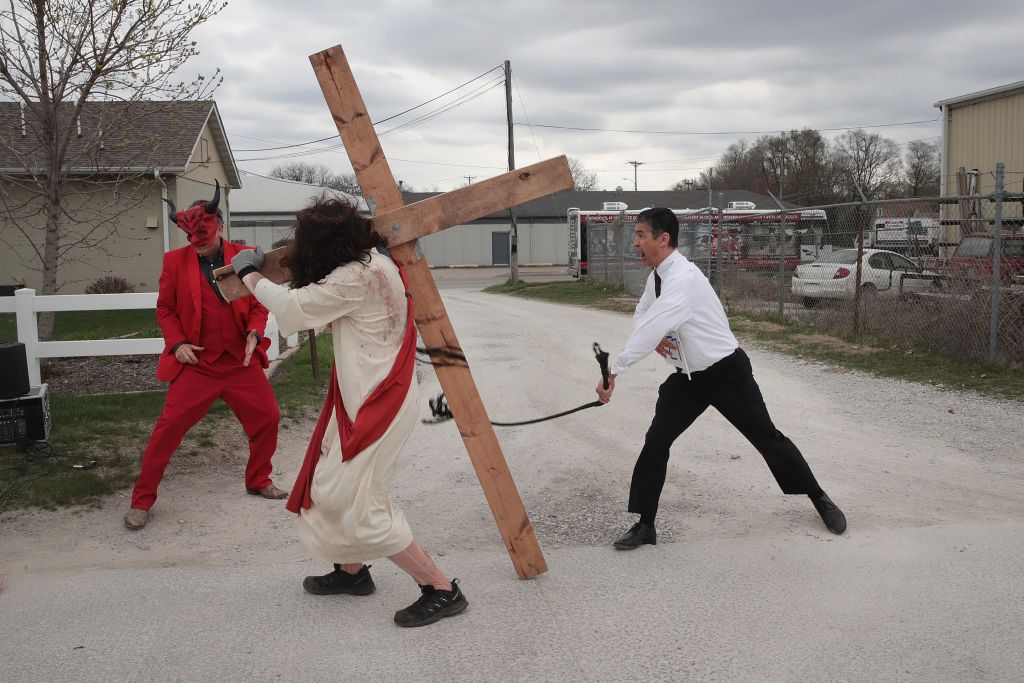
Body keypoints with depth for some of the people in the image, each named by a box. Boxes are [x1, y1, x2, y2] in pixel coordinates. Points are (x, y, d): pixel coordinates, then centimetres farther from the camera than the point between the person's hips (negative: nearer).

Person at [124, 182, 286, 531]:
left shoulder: (245, 256, -1)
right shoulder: (175, 260, -3)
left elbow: (259, 304, 6)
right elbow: (165, 309, 5)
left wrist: (254, 333, -11)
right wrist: (177, 343, -9)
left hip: (241, 361, 2)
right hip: (197, 362, -2)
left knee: (267, 418, 6)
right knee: (169, 425, -6)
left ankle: (258, 481, 30)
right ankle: (141, 500, 8)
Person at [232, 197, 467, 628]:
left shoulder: (354, 278, -22)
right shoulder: (375, 262, 6)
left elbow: (292, 309, -15)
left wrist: (250, 274, 2)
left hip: (376, 403, -10)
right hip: (365, 397, 10)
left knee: (357, 506, -6)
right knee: (331, 488, 19)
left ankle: (442, 590, 1)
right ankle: (352, 572, 37)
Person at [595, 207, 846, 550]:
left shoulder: (682, 277, -29)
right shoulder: (657, 274, 0)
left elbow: (652, 329, -39)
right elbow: (642, 316, 10)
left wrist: (613, 371, -44)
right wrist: (655, 338, -14)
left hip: (727, 372, -7)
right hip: (687, 377, 7)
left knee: (768, 438, 6)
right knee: (655, 442, -3)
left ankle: (820, 499, 28)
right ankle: (645, 524, 7)